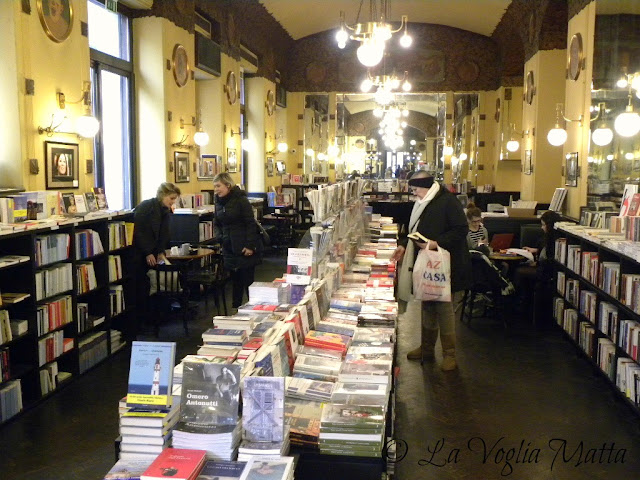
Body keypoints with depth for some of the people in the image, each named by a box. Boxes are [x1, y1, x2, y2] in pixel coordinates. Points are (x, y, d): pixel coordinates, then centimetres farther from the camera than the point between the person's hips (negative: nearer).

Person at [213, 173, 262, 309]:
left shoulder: (240, 200, -9)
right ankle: (235, 308, 18)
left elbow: (251, 223, -13)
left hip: (244, 248, -6)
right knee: (235, 281, 10)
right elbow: (217, 224, 20)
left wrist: (250, 245, -17)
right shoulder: (219, 202, 10)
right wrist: (220, 237, 3)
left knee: (248, 281, -2)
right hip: (229, 249, 6)